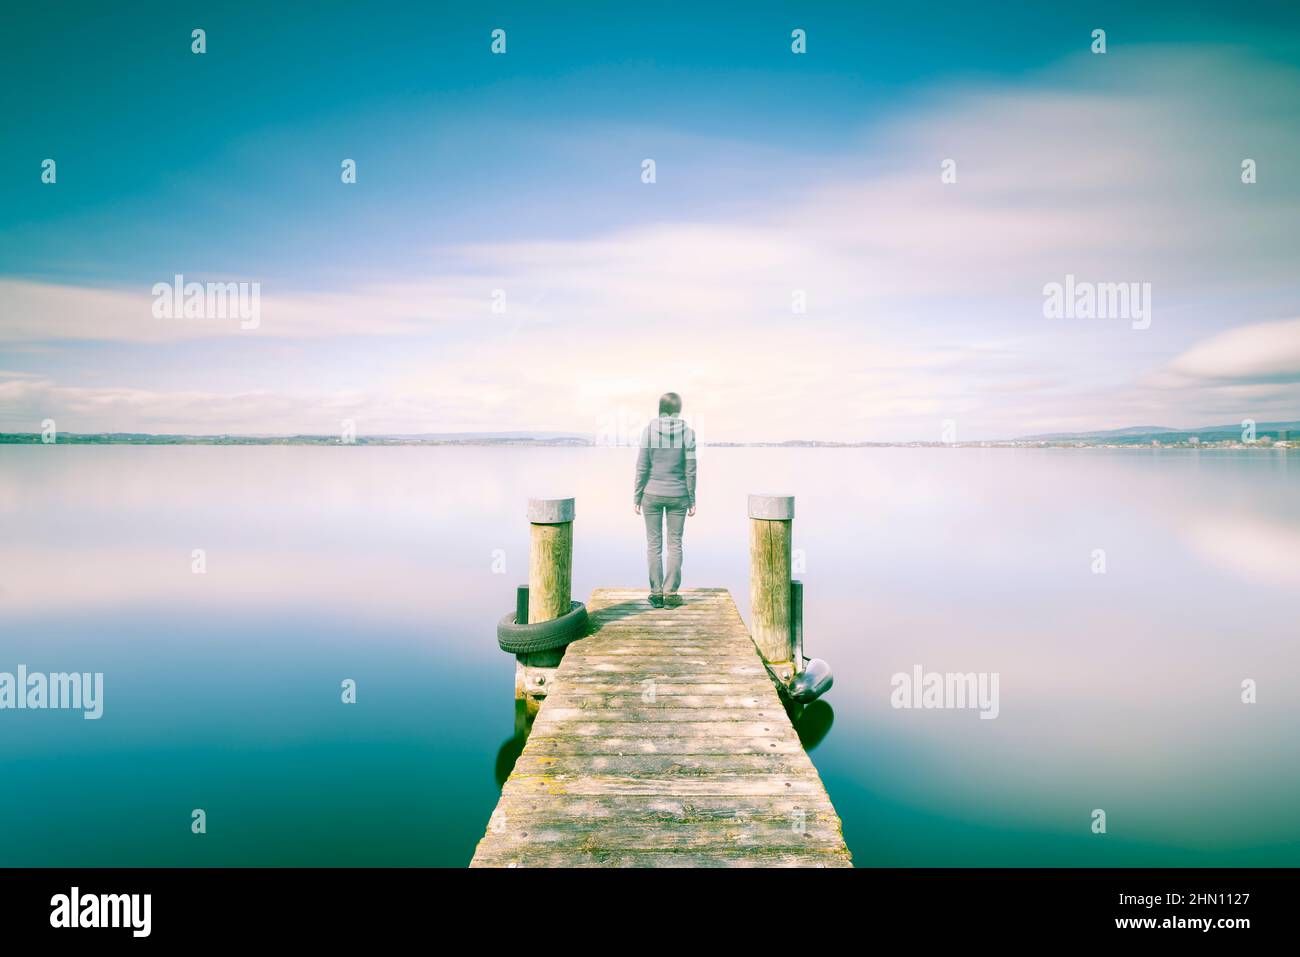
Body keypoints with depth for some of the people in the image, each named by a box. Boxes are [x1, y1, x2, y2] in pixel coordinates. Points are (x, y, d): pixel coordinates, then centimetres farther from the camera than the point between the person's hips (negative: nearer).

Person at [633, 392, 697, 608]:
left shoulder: (649, 430, -7)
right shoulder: (687, 432, -6)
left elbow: (642, 467, -7)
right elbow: (690, 470, -6)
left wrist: (637, 497, 0)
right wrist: (692, 500, 1)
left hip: (652, 494, 0)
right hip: (677, 495, 0)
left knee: (654, 544, 7)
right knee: (675, 544, 9)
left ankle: (656, 593, 9)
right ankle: (671, 592, 9)